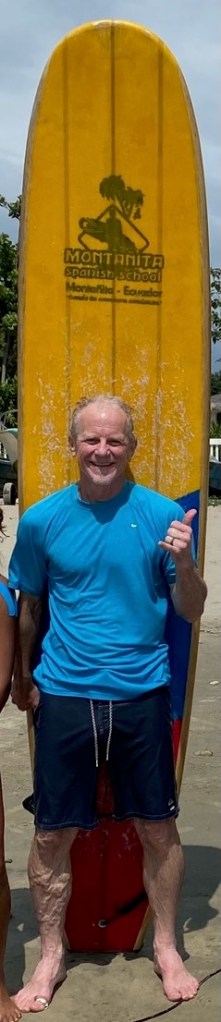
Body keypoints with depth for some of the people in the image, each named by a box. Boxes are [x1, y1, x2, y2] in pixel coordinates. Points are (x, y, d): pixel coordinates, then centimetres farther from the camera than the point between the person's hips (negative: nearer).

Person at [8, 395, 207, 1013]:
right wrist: (23, 678, 17)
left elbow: (192, 612, -1)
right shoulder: (41, 520, -2)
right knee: (53, 834, 9)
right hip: (64, 696, 1)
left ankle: (166, 948, 35)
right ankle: (51, 957, 31)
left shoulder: (163, 514, -5)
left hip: (142, 695, 0)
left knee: (158, 827, 12)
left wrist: (182, 562, -19)